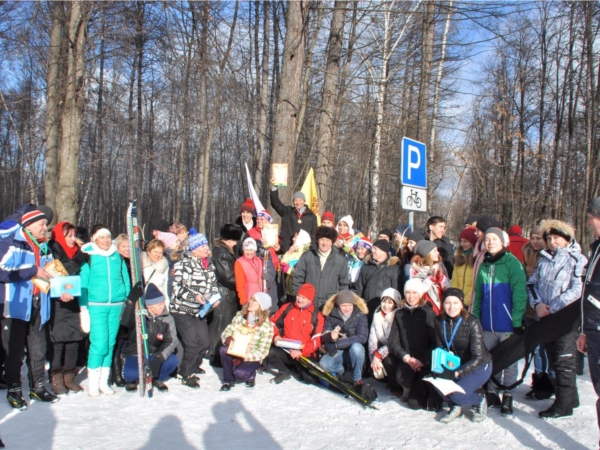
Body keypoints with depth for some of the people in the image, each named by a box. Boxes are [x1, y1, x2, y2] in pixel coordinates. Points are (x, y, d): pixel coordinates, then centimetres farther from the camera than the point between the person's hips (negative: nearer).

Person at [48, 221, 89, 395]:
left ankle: (69, 377, 17)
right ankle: (56, 378, 6)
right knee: (58, 340, -4)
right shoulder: (53, 252, -4)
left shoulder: (78, 253, 14)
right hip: (57, 304, -5)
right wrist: (60, 293, -24)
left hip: (73, 303, 6)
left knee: (74, 340, 6)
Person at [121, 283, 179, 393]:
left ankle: (158, 379, 6)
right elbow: (125, 322, -34)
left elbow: (171, 341, -13)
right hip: (134, 355, -2)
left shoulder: (167, 319, -4)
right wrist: (131, 301, -48)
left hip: (154, 355, 3)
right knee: (131, 373, -33)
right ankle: (131, 380, 8)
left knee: (172, 361, -26)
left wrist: (159, 358, -30)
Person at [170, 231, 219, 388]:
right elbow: (177, 288, -19)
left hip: (199, 311, 7)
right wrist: (195, 296, -29)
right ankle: (186, 376, 11)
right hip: (182, 310, -7)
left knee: (205, 342, 8)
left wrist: (215, 297, -2)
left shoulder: (209, 265, 8)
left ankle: (193, 366, 35)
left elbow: (213, 284, 17)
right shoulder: (183, 264, -14)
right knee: (192, 344, -9)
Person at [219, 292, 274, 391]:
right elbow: (227, 332, -3)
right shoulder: (240, 315, -4)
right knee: (223, 349, -28)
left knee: (239, 373, -32)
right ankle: (228, 380, -7)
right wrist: (227, 339, -27)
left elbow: (262, 352, -15)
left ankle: (251, 376, 5)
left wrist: (244, 357, -26)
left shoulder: (267, 326, -15)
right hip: (236, 352, 4)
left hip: (252, 358, -4)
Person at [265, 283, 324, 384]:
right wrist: (275, 335, -6)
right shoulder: (287, 307, 7)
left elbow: (316, 340, -5)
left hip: (304, 354, -1)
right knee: (270, 352, -31)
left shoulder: (317, 315, 0)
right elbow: (272, 322, 15)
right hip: (285, 350, 1)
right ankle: (284, 371, 0)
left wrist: (302, 352, -19)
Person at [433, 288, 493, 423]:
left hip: (479, 366, -5)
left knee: (457, 394, -27)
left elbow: (478, 357, -24)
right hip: (457, 364, 5)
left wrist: (457, 373, -33)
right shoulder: (439, 321, -8)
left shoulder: (471, 323, -24)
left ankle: (479, 401, 8)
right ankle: (455, 406, 5)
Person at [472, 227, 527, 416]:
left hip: (507, 324, -5)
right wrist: (475, 318, 7)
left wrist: (517, 320, -16)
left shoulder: (512, 262, -6)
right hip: (487, 325, 5)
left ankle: (508, 396, 17)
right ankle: (492, 392, 27)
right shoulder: (483, 265, 11)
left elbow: (519, 293, -12)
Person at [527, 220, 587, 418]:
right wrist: (537, 303, -7)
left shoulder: (578, 260, -6)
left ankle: (563, 405, 6)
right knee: (554, 361, 14)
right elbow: (532, 283, 11)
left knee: (564, 362, -1)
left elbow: (577, 291, -17)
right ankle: (569, 397, 28)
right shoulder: (544, 259, 13)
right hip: (545, 318, 7)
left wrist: (551, 308, -17)